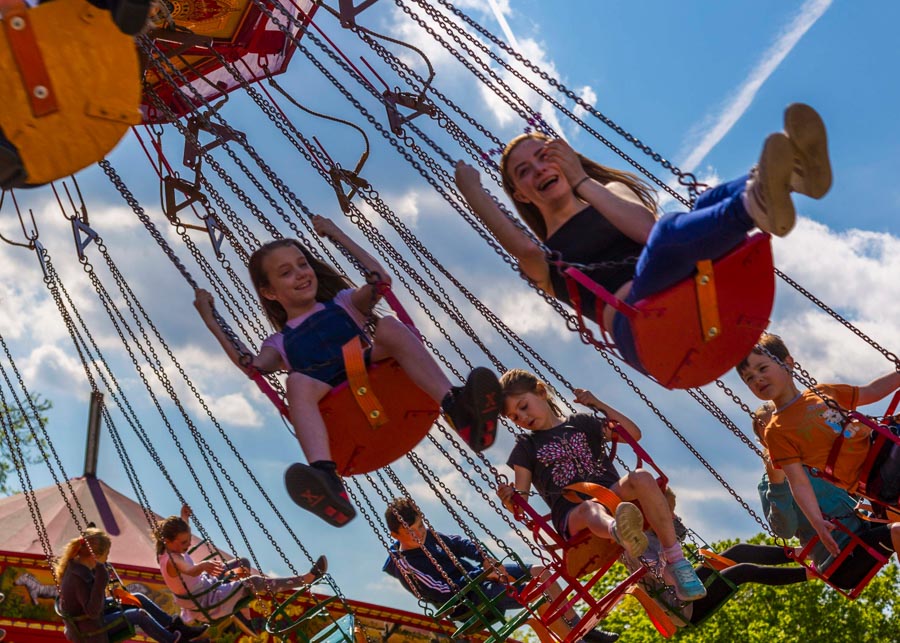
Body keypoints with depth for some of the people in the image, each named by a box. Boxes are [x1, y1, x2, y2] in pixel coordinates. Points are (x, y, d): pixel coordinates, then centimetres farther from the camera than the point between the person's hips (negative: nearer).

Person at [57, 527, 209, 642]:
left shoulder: (78, 563, -7)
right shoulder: (77, 578, -35)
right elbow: (93, 612, -37)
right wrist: (100, 581, -46)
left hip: (95, 612, 10)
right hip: (88, 629, -10)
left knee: (138, 599, 3)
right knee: (138, 614, -14)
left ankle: (176, 627, 11)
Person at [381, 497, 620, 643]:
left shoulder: (427, 535, 5)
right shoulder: (405, 566, -19)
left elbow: (459, 543, 12)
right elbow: (445, 590, -22)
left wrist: (486, 559, -6)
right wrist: (481, 575, -18)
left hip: (475, 575, 9)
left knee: (540, 572, -4)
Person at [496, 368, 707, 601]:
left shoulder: (580, 422, 22)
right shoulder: (526, 447, 18)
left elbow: (634, 434, 15)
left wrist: (598, 405, 5)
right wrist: (509, 499, -16)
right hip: (573, 515, -2)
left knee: (641, 478, -31)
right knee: (592, 508, -39)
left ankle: (675, 562, -32)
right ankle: (622, 533, -76)